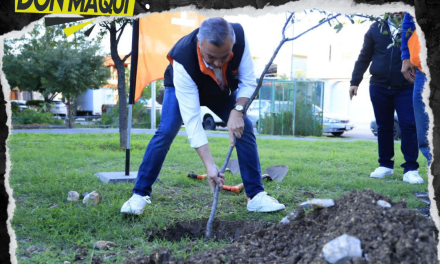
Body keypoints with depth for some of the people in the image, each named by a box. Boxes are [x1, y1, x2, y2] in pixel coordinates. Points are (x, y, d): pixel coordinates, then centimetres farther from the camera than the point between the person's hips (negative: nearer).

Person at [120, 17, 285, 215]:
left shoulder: (239, 37, -37)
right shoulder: (183, 60, -45)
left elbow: (248, 82, -24)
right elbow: (191, 119, -45)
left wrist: (238, 110, -43)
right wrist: (210, 165, -49)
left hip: (222, 90, 3)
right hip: (183, 87, -3)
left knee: (244, 128, -12)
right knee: (166, 132, -22)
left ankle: (256, 195, -3)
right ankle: (140, 194, -9)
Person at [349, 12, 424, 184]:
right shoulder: (376, 28, 7)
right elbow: (364, 57, 10)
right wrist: (355, 81, 6)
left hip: (406, 88, -2)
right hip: (379, 87, 2)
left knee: (409, 126, -7)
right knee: (384, 127, 9)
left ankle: (411, 169, -2)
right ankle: (385, 165, 22)